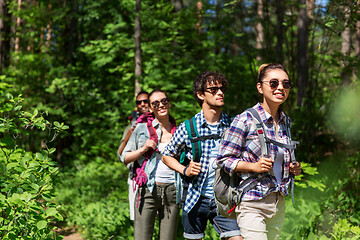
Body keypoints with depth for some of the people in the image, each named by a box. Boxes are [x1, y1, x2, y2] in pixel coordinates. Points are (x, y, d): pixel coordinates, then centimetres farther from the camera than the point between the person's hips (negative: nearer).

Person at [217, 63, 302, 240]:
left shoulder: (285, 121, 11)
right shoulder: (245, 120, -9)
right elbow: (224, 159, -8)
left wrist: (294, 168, 4)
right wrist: (254, 166, -20)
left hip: (279, 204, 7)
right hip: (252, 205, -7)